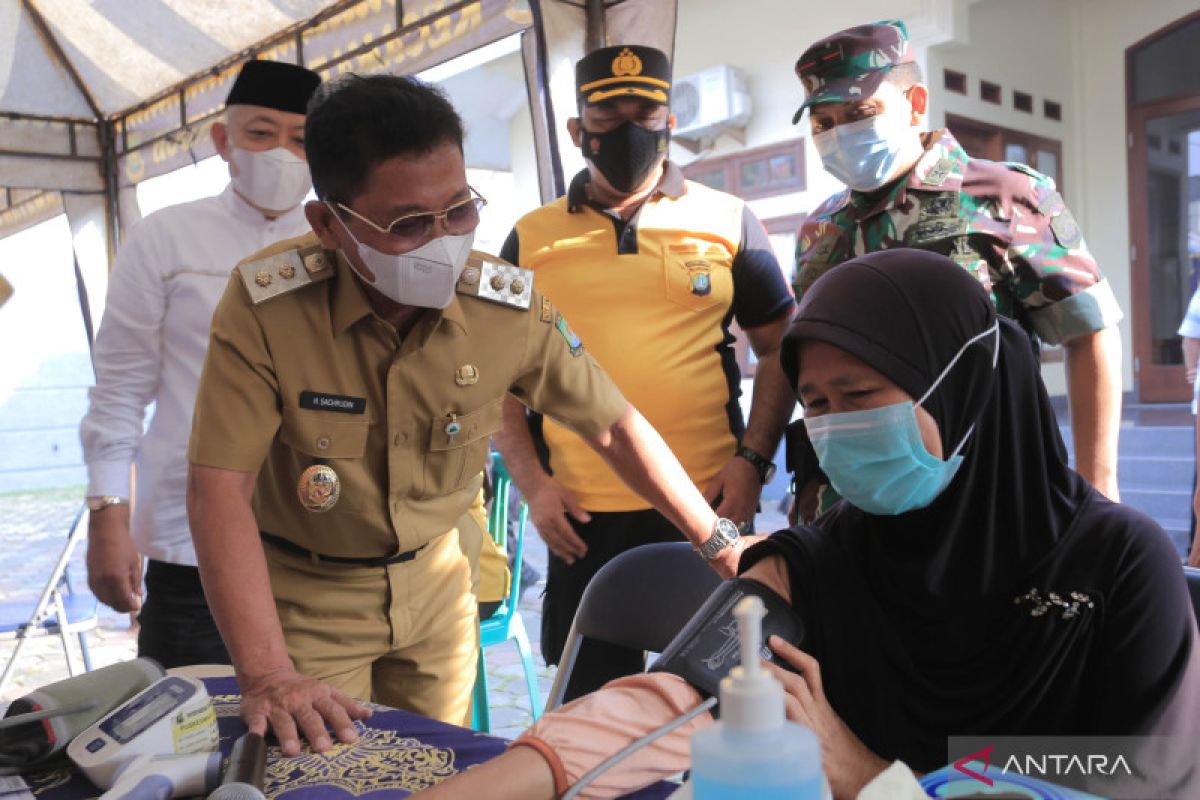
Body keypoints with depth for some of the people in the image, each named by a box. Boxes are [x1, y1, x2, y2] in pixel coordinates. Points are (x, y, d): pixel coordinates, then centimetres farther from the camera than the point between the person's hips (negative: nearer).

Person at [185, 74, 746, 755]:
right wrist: (268, 674, -34)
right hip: (308, 596, -2)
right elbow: (220, 488, -26)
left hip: (437, 581, 3)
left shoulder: (509, 306, -18)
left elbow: (615, 425, -7)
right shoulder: (266, 304, -25)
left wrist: (721, 542, -7)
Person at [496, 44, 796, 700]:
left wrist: (753, 460, -5)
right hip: (582, 517, 1)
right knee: (593, 705, 14)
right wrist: (531, 481, -2)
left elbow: (781, 347, 7)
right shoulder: (531, 238, 6)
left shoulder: (727, 220, 4)